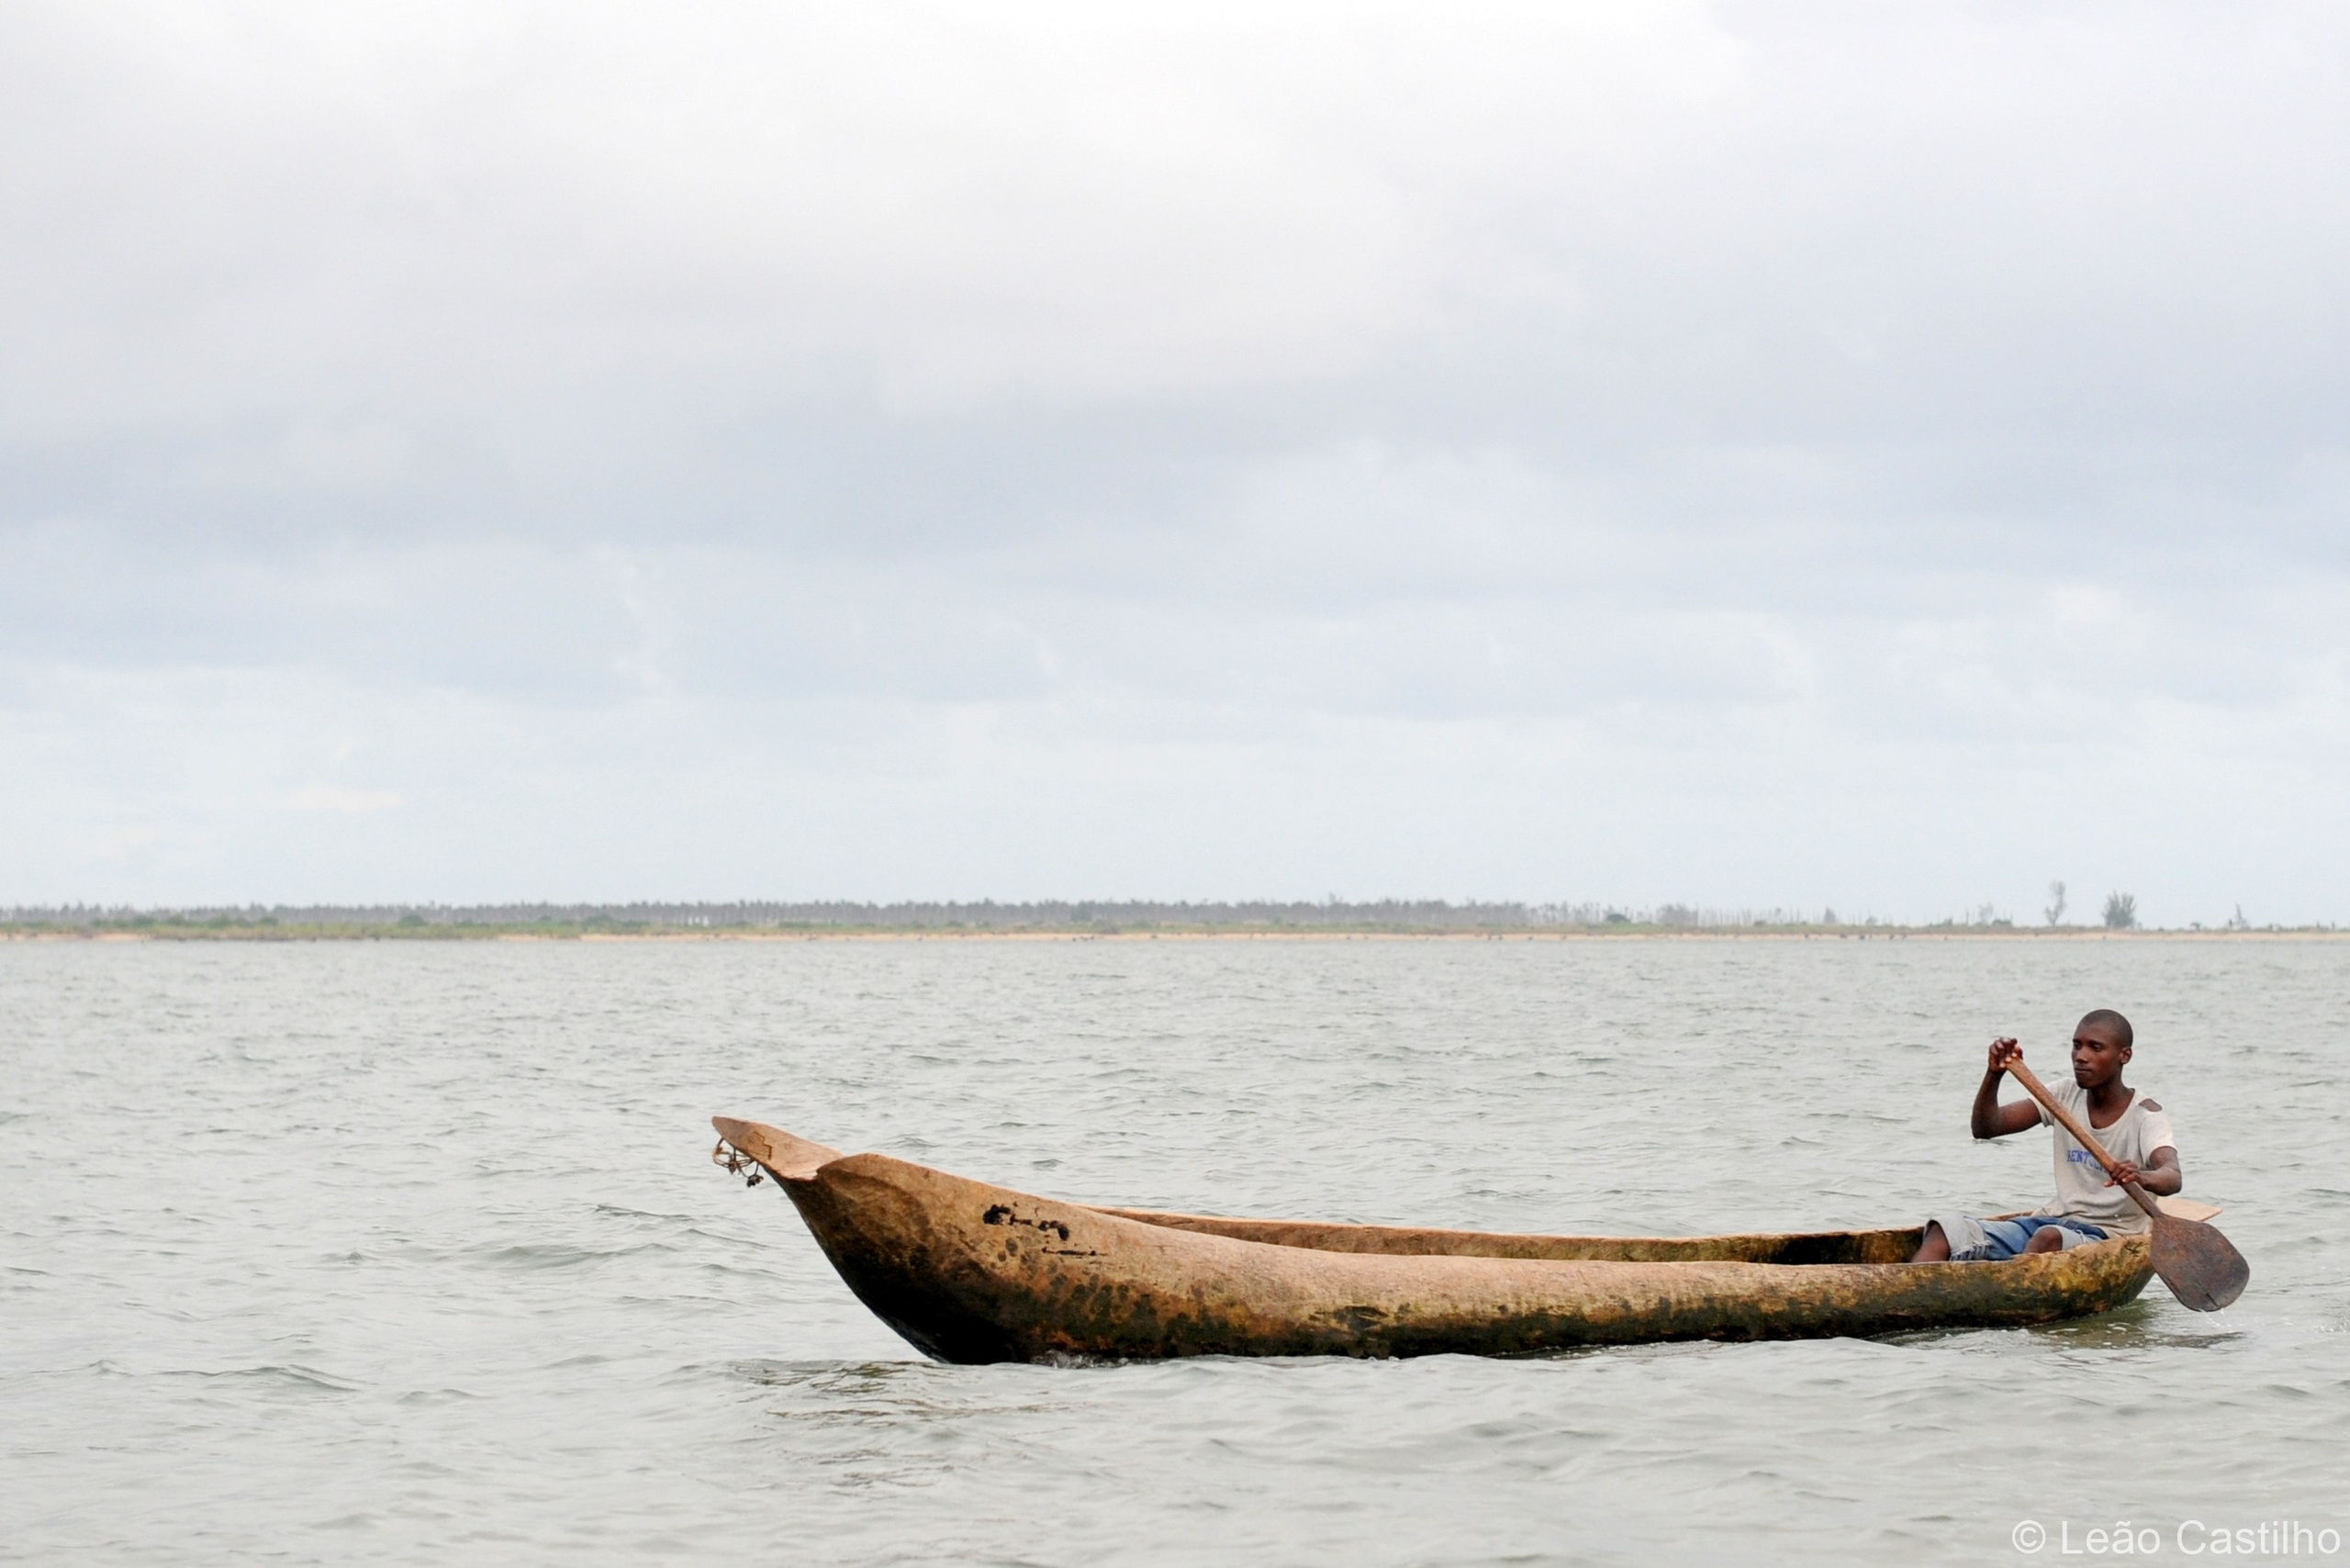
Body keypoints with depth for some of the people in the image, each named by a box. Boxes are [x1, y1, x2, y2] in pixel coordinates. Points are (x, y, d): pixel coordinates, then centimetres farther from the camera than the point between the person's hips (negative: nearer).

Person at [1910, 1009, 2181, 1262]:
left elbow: (2173, 1177, -26)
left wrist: (2141, 1177, -51)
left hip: (2107, 1238, -5)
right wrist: (1994, 1075, -16)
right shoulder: (2065, 1096, 9)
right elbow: (1985, 1128, 3)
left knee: (2050, 1237, -40)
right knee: (1948, 1228, -17)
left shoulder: (2145, 1115, -7)